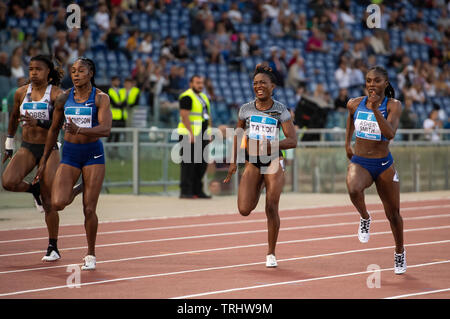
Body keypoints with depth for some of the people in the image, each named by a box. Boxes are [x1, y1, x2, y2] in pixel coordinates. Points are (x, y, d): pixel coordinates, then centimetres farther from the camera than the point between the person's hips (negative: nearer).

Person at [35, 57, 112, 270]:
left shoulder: (100, 98, -7)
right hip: (69, 153, 2)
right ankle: (73, 193, 20)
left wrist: (79, 130, -35)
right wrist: (44, 161, 14)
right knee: (57, 204, -16)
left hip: (93, 153, -2)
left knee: (89, 209, -2)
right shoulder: (64, 98, 3)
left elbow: (106, 129, -19)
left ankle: (91, 255, 15)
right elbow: (54, 130, 13)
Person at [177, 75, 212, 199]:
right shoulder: (187, 97, -9)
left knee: (202, 164, 9)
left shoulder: (204, 97, 20)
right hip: (189, 136, -9)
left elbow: (208, 116, 25)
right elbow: (184, 116, -18)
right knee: (188, 163, -9)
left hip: (202, 136, 9)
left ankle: (197, 190, 16)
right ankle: (185, 191, -8)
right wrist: (191, 133, -24)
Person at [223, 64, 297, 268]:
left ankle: (271, 254, 9)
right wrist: (233, 161, 10)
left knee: (271, 209, -7)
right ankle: (256, 192, 27)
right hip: (252, 162, 2)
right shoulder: (246, 109, 2)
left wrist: (269, 145, -25)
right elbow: (237, 135, 16)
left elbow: (292, 140, -9)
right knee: (244, 210, -10)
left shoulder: (280, 110, -5)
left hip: (273, 161, -2)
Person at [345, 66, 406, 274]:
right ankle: (364, 219, -4)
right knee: (353, 189, -35)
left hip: (383, 165, -1)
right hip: (359, 162, 1)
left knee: (393, 214, 10)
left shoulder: (393, 105, -9)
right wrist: (347, 143, 22)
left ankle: (400, 253, 34)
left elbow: (390, 134, -25)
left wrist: (375, 109, -32)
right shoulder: (355, 104, 0)